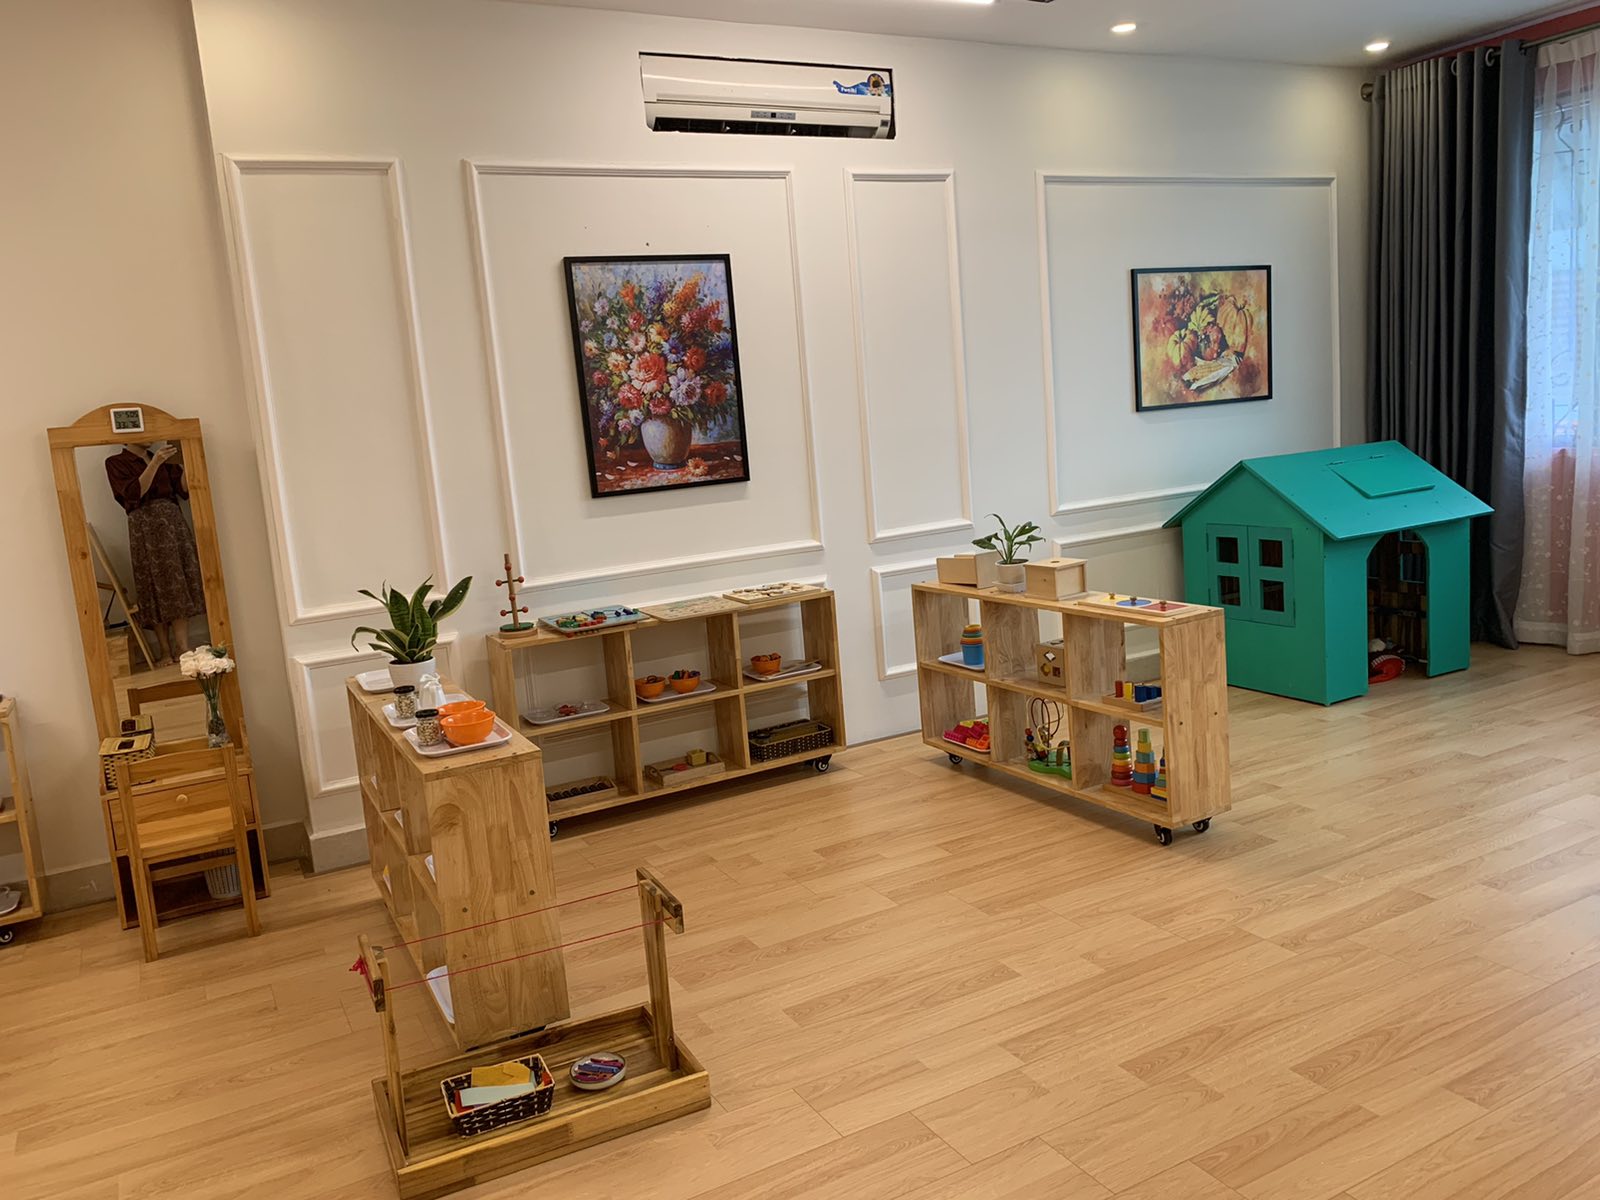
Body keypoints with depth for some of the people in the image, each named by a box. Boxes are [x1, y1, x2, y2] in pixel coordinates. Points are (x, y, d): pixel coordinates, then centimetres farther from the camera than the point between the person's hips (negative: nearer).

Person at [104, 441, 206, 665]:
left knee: (180, 586, -4)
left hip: (174, 522, 4)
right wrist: (154, 464, -19)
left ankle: (183, 649, -6)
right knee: (157, 589, -5)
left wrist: (185, 463, -3)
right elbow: (134, 493, -11)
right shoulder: (116, 462, 4)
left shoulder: (163, 459, 18)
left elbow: (185, 491, 9)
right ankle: (165, 651, 0)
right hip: (145, 527, -4)